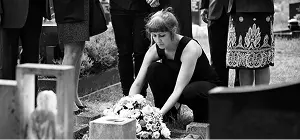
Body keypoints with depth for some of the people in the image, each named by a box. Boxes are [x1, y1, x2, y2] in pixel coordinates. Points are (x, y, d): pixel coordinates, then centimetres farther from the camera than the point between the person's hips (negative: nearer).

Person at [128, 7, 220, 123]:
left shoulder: (190, 48, -31)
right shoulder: (155, 50, -15)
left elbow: (179, 89, -36)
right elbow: (137, 84, -15)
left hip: (207, 86, -5)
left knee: (190, 92, -40)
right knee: (154, 69, -21)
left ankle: (202, 114, -5)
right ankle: (168, 114, -7)